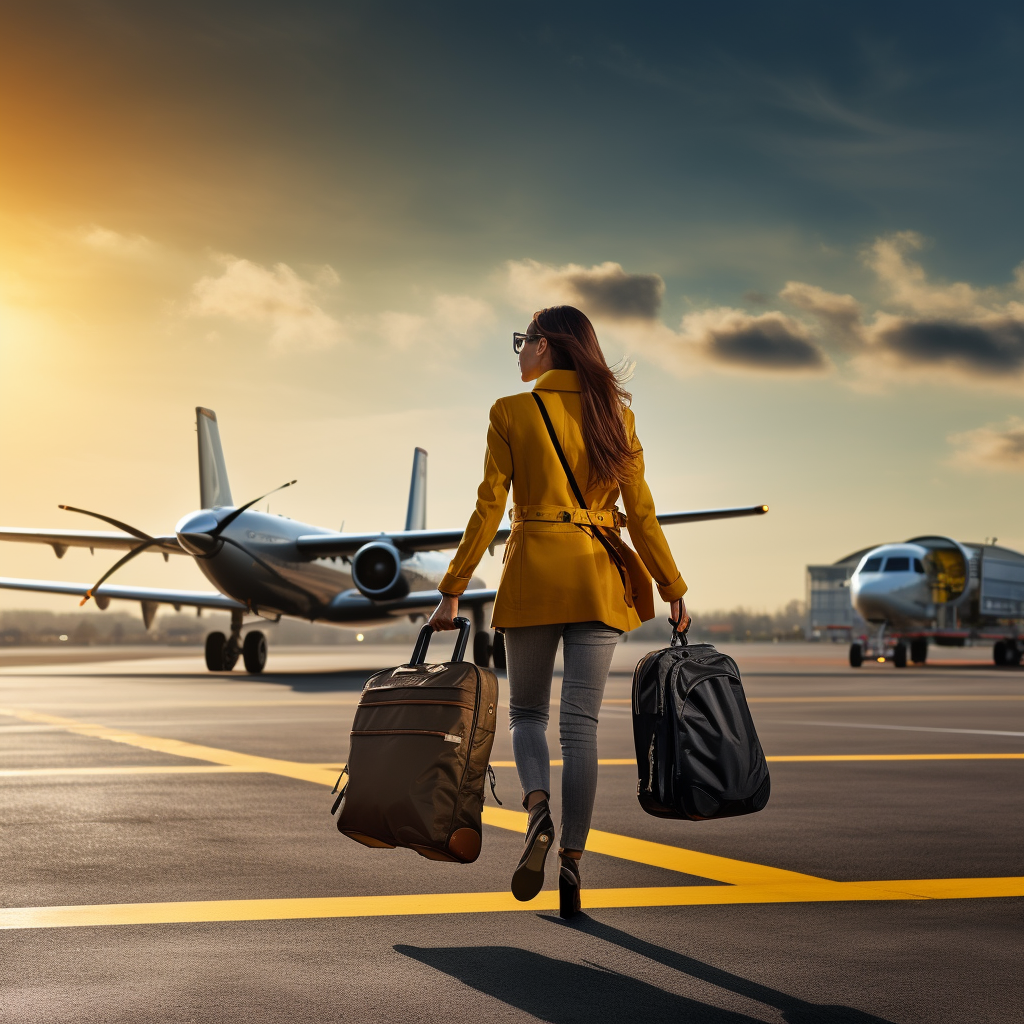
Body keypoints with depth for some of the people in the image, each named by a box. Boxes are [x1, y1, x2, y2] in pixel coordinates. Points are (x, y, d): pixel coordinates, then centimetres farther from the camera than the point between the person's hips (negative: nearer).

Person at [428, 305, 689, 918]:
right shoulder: (615, 413, 6)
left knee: (527, 711, 14)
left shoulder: (511, 413, -2)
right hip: (598, 576, 2)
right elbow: (639, 512, 5)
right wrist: (673, 588, 13)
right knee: (582, 722, 3)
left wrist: (453, 590, 0)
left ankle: (538, 811, -13)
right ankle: (572, 862, 0)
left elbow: (490, 508, -5)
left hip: (532, 571, -2)